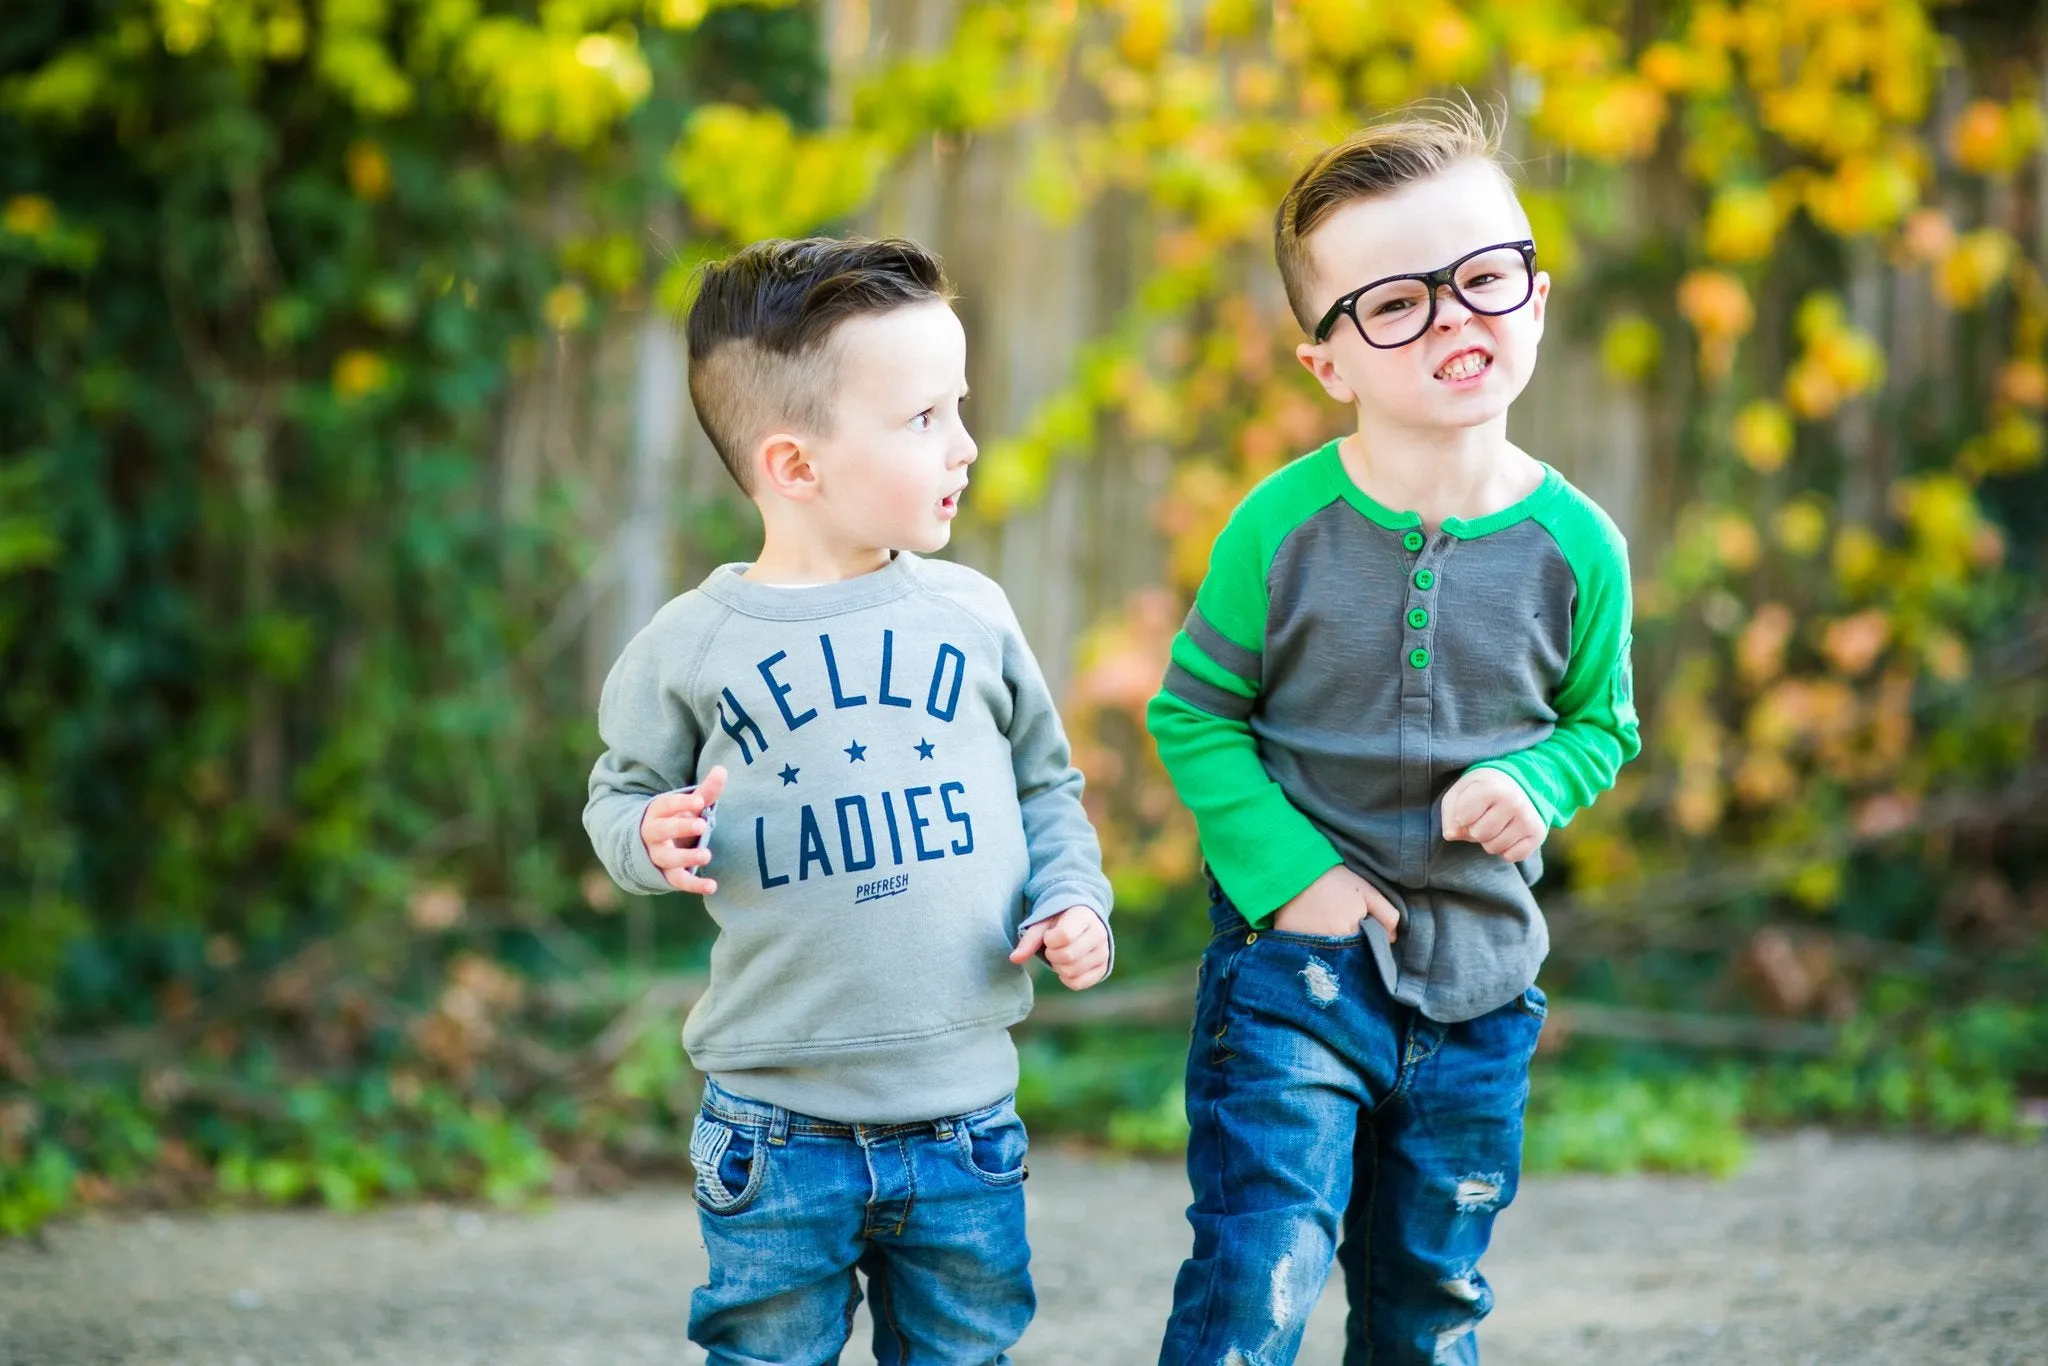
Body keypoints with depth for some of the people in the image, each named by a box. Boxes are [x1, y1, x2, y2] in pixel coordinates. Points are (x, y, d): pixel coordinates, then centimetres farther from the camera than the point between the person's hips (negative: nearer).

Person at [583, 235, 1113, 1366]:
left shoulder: (970, 616, 2)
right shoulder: (690, 647, -5)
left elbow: (1046, 783, 13)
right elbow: (621, 795, 7)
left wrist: (1072, 899, -3)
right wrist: (653, 836, -15)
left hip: (963, 1117, 3)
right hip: (776, 1131, -2)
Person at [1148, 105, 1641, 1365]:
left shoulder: (1575, 546, -5)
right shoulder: (1283, 529, -11)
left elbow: (1602, 726, 10)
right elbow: (1194, 711, -1)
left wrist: (1536, 783, -12)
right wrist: (1287, 871, -12)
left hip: (1480, 983, 3)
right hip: (1298, 960, -3)